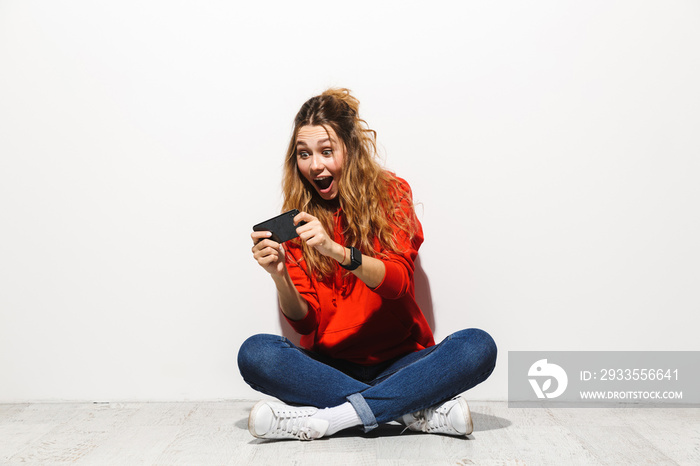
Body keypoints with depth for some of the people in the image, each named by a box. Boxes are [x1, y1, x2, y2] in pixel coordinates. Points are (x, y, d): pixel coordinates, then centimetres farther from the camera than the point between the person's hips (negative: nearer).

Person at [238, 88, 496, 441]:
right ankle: (420, 410, -28)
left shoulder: (391, 193, 2)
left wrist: (337, 250, -30)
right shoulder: (298, 218, 3)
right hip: (330, 366, 1)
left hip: (399, 360, 0)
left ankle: (329, 417, -30)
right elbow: (304, 322, -4)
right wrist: (279, 276, -25)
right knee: (254, 353, -27)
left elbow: (398, 281, -13)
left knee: (478, 346, -26)